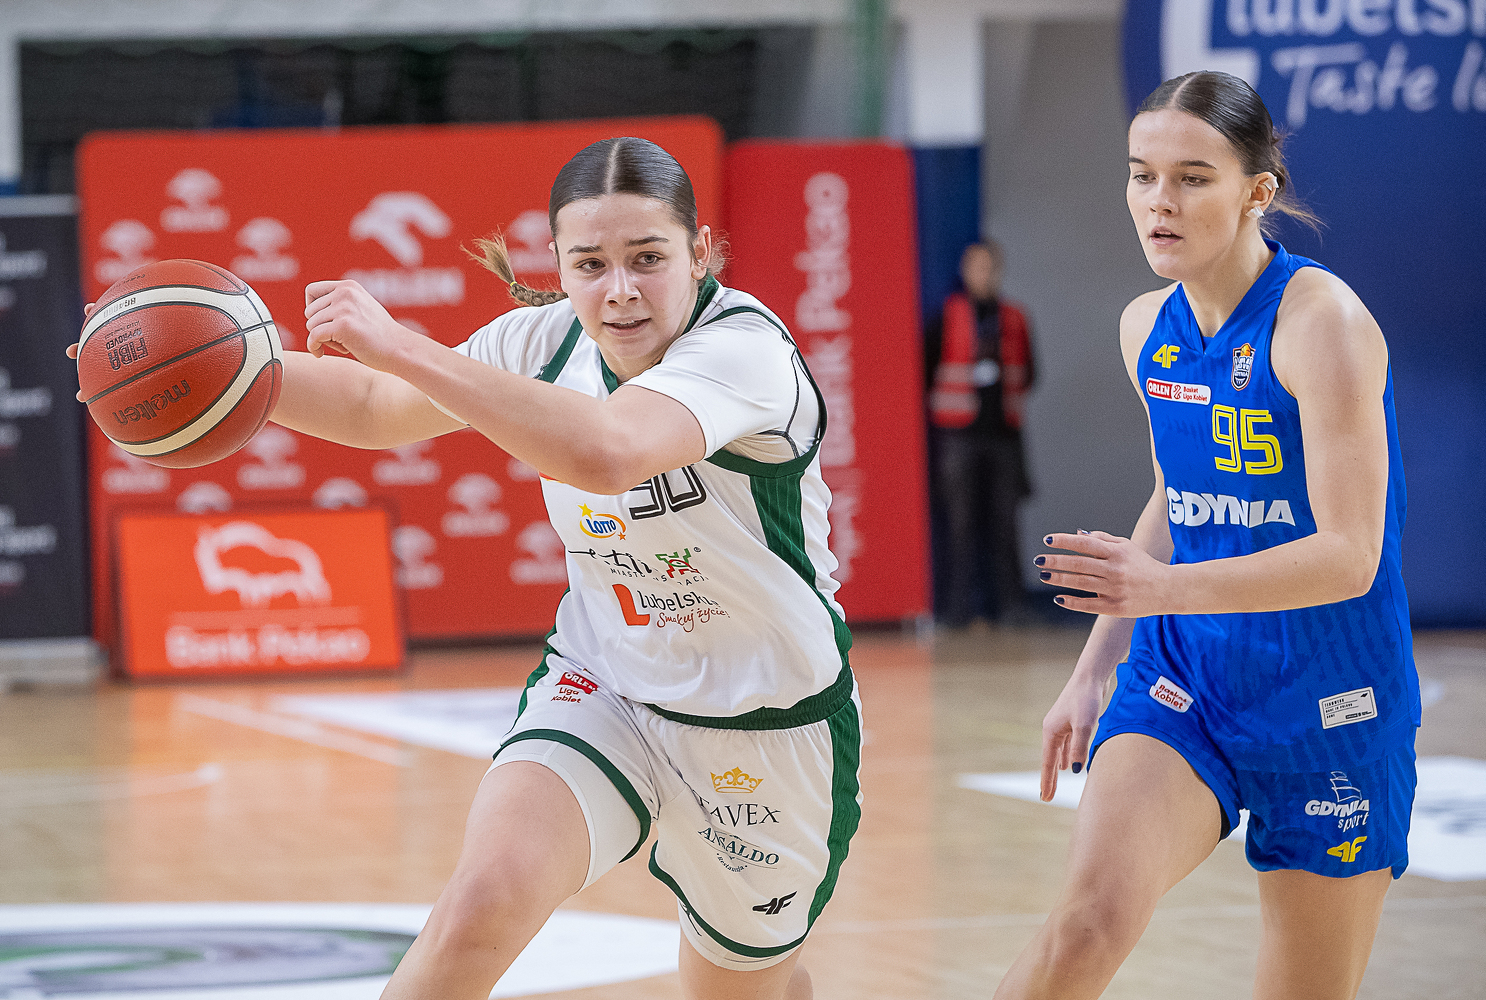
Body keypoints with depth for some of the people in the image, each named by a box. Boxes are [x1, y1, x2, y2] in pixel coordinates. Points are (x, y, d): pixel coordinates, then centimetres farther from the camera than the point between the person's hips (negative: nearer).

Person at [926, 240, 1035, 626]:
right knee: (960, 519, -5)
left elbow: (1027, 372, 20)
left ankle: (1008, 600, 9)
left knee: (1003, 518, 3)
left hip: (1003, 432, 3)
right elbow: (928, 365, 5)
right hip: (958, 434, -3)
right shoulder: (949, 316, 3)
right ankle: (959, 603, -2)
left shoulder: (1013, 317, 13)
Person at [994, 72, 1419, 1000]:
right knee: (1090, 920, -23)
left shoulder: (1322, 321, -17)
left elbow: (1350, 556, -23)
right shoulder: (1148, 328, 4)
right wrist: (1093, 670, 18)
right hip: (1182, 680, 4)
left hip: (1330, 706, -4)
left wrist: (1164, 587, -34)